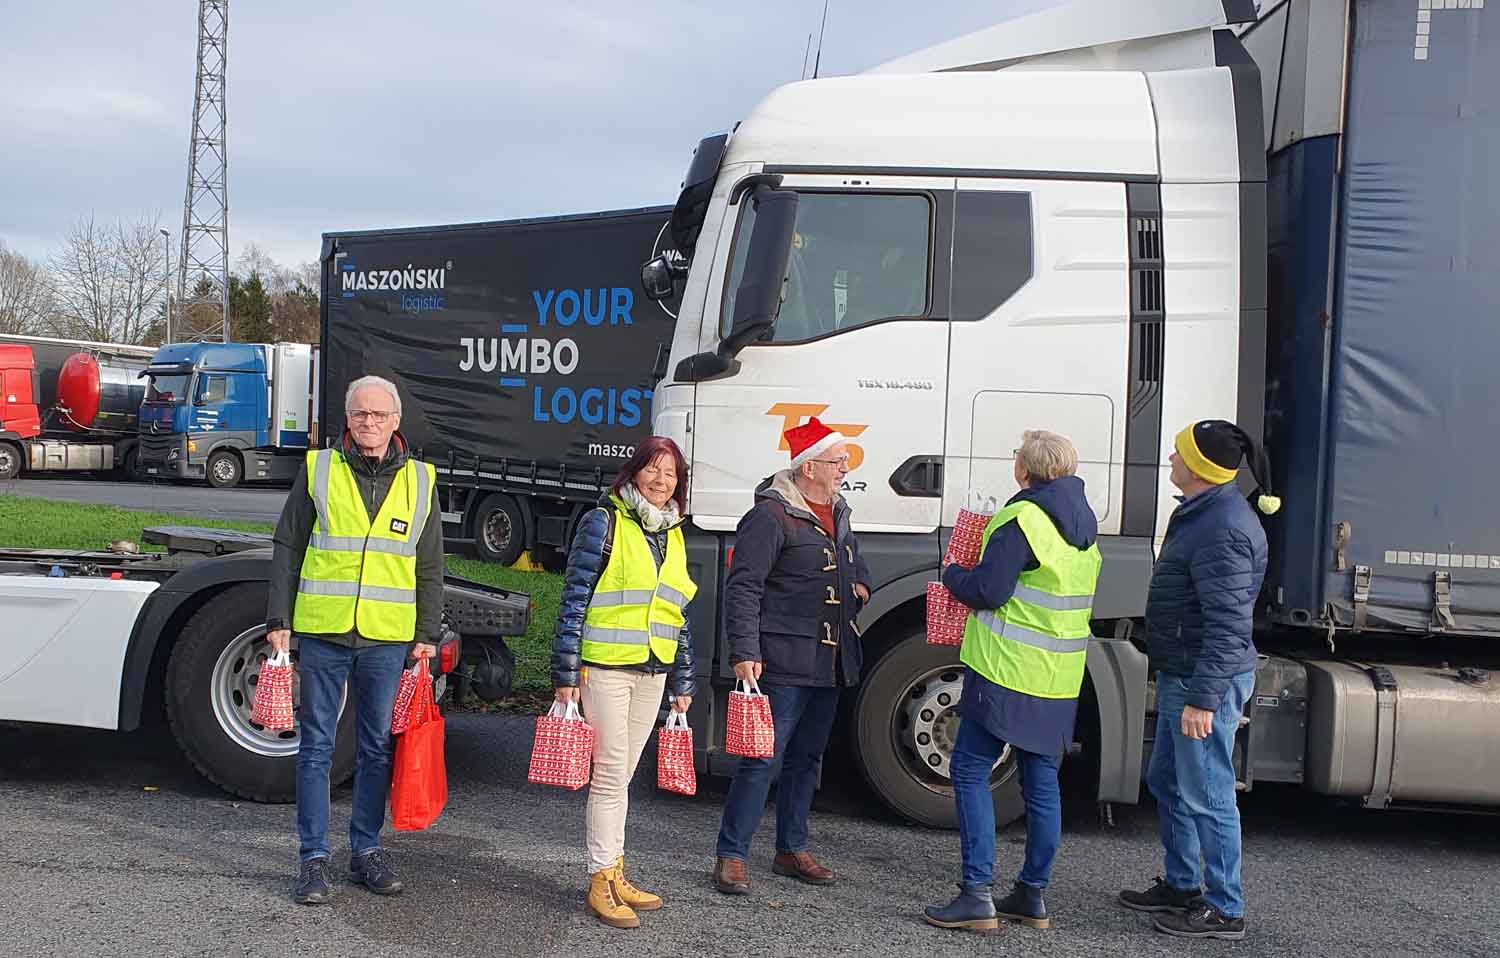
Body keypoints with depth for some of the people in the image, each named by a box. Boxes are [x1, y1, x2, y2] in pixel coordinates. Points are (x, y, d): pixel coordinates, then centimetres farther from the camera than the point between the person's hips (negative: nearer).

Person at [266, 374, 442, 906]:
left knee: (377, 747, 10)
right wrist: (278, 620, 0)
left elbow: (429, 568, 11)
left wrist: (428, 634, 7)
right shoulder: (317, 469, 4)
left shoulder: (419, 481, 8)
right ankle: (315, 858, 13)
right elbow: (287, 548, 6)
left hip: (387, 637, 2)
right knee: (316, 746, 4)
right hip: (322, 632, -1)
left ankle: (366, 850, 23)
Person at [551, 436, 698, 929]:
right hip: (605, 667, -6)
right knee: (611, 775, -4)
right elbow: (574, 599, -8)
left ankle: (614, 873, 21)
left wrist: (682, 683, 16)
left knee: (620, 776, 13)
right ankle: (602, 880, 6)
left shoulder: (673, 536, 14)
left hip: (652, 673, 6)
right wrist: (566, 673, -11)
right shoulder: (603, 522, -5)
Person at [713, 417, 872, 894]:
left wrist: (861, 585, 11)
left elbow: (855, 561, 34)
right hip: (784, 662, -9)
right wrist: (744, 653, -20)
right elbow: (743, 586, -15)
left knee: (806, 758, 16)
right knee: (761, 759, -6)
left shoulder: (836, 512, 15)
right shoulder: (772, 515, -12)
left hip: (829, 661, 9)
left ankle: (791, 850, 29)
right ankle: (731, 856, 5)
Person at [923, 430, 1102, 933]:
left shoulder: (1023, 518, -15)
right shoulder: (1085, 525, 12)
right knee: (1041, 781, 12)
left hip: (1006, 669, -8)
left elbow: (986, 590, -17)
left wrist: (952, 574, 3)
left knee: (970, 771, 0)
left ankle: (976, 893, -2)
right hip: (1060, 679, 8)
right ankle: (1032, 895, 19)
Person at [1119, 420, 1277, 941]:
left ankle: (1224, 909, 11)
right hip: (1179, 674, 11)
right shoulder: (1199, 512, 12)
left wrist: (1203, 698, -25)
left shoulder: (1224, 530, -22)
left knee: (1206, 796, -1)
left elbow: (1227, 624, -25)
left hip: (1207, 681, -11)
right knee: (1167, 783, 20)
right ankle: (1181, 887, 33)